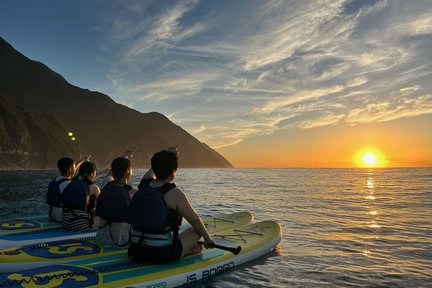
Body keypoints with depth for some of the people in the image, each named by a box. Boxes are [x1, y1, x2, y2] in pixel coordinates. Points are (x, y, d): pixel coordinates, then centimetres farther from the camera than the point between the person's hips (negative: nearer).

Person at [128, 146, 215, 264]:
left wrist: (167, 154, 37)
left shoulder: (144, 185, 1)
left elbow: (153, 169, 25)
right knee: (197, 229, 15)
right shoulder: (174, 193, -15)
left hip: (135, 253, 5)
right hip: (162, 256, -5)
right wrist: (207, 238, 11)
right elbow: (195, 220, -5)